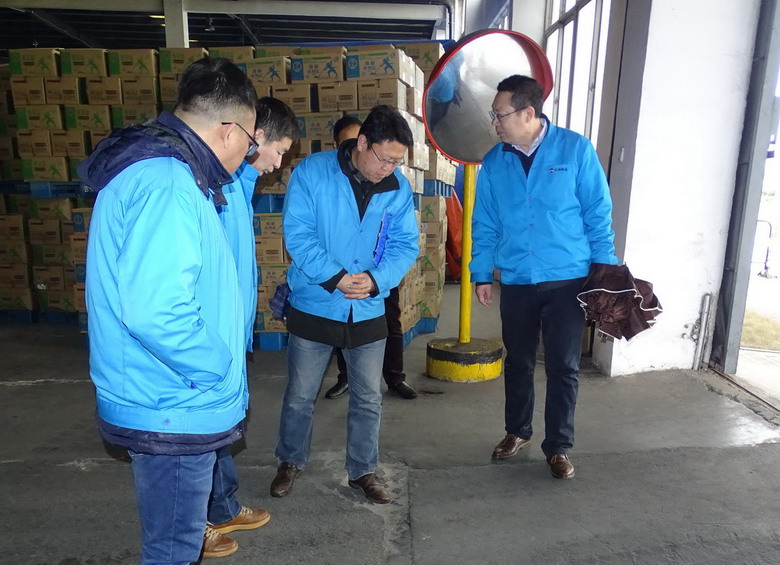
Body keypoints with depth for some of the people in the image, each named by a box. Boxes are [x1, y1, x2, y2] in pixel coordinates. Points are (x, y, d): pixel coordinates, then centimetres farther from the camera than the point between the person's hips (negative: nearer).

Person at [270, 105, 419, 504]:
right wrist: (335, 277, -25)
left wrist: (376, 279, -20)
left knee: (368, 399, 13)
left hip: (368, 312, 3)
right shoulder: (312, 172, -11)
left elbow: (406, 245, -2)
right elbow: (297, 233, -16)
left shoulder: (399, 189, -2)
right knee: (300, 395, 13)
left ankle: (362, 470, 33)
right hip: (313, 307, -2)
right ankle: (290, 461, 37)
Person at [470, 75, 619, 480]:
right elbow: (484, 225, 7)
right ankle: (517, 432, 37)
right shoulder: (493, 163, 1)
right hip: (516, 283, 3)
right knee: (518, 362, 16)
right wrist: (482, 275, 5)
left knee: (563, 367, 6)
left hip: (568, 281, -2)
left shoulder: (575, 150, -7)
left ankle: (559, 447, 24)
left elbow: (598, 214, -3)